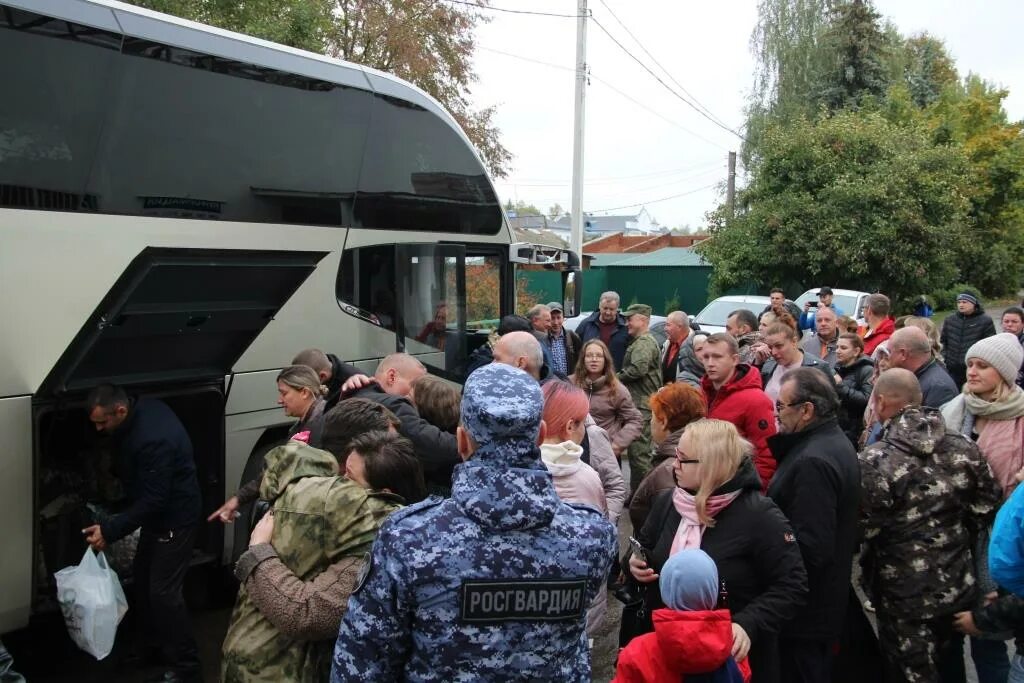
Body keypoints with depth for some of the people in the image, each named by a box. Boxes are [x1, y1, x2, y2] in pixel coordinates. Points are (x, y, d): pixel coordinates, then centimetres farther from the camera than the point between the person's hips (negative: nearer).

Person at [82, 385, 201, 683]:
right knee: (142, 578, 19)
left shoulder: (153, 439, -35)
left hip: (175, 517, -10)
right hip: (157, 512, 10)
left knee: (163, 591, -5)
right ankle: (152, 645, 38)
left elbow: (153, 500, -30)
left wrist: (109, 530, -28)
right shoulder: (143, 409, -6)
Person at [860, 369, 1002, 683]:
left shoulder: (875, 460, -24)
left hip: (904, 594, -5)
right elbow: (985, 509, 3)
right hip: (958, 586, 6)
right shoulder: (964, 448, -7)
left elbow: (863, 528, -20)